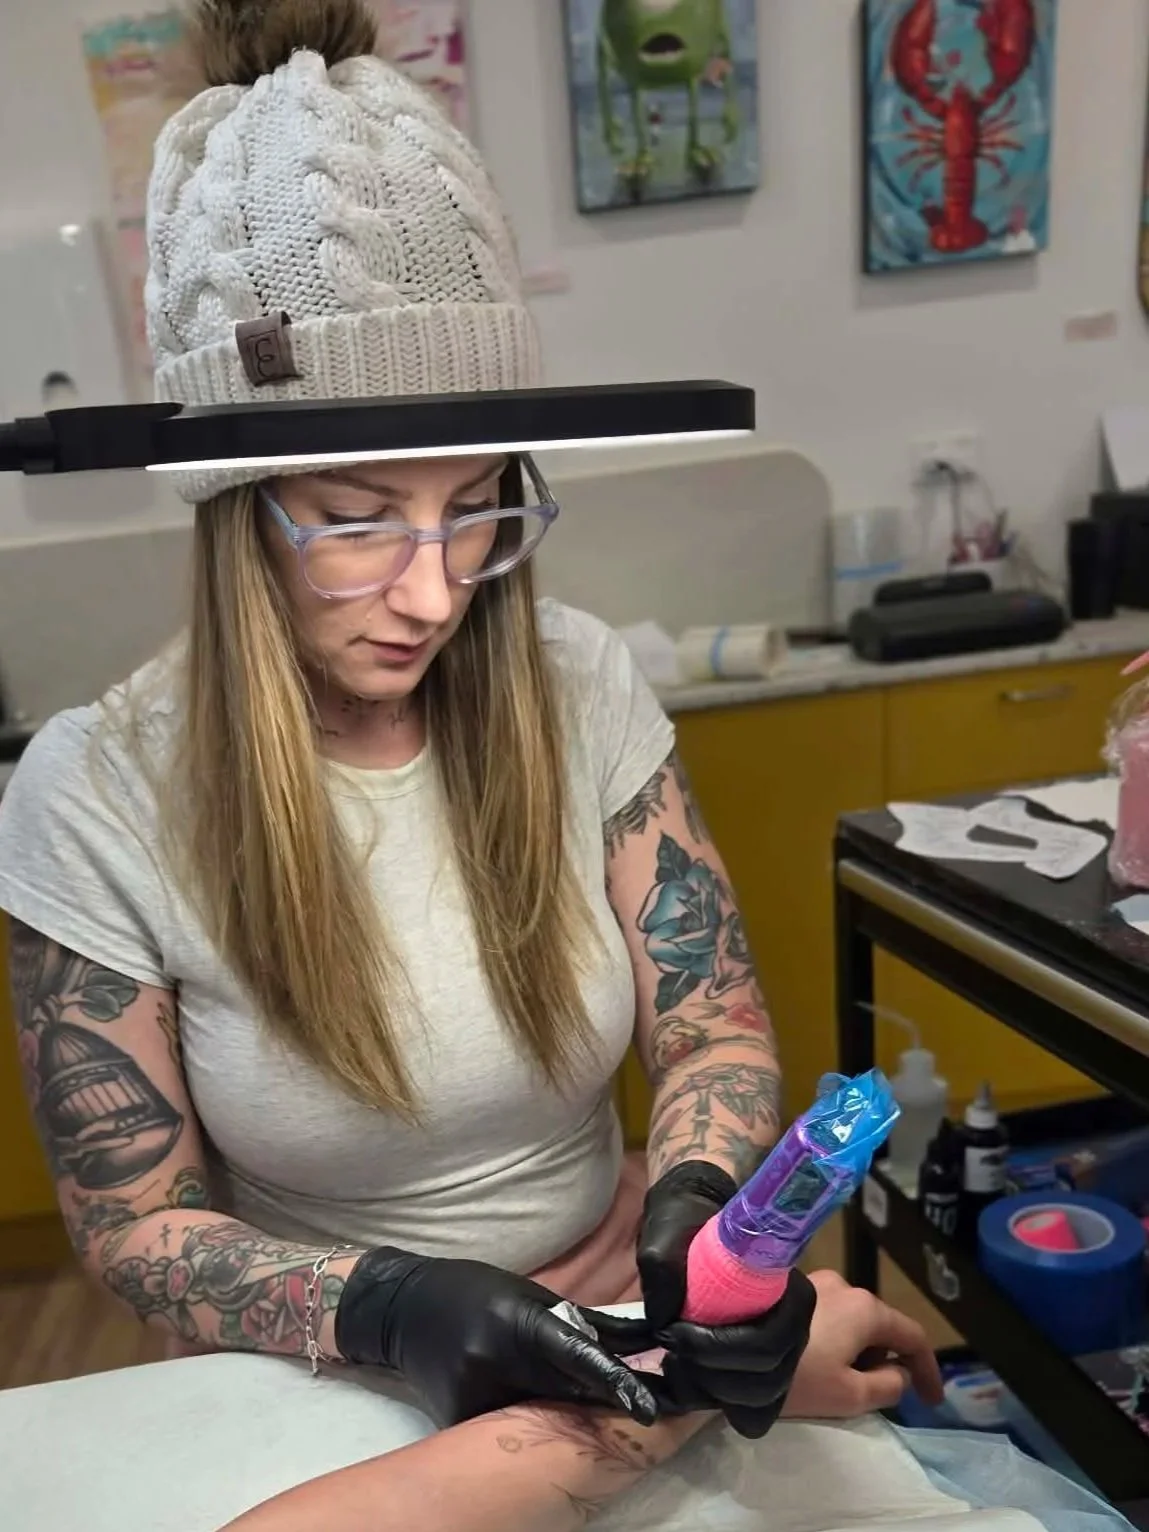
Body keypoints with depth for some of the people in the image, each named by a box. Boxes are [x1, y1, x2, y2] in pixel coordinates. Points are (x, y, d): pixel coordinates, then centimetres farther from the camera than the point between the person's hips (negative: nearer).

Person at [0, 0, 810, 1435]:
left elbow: (715, 1034, -4)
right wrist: (378, 1306, -23)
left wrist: (695, 1205, -22)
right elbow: (133, 1218, -8)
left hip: (616, 1324, 2)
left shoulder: (579, 683, -10)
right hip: (323, 1381, -1)